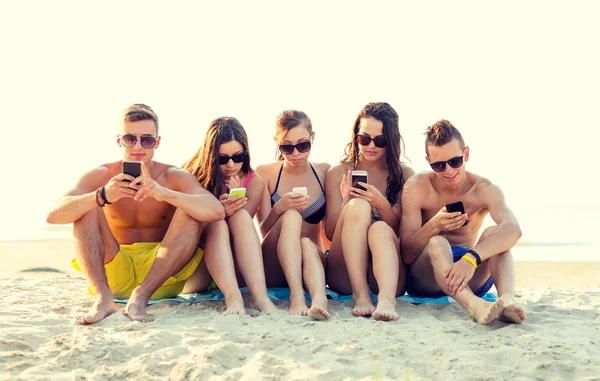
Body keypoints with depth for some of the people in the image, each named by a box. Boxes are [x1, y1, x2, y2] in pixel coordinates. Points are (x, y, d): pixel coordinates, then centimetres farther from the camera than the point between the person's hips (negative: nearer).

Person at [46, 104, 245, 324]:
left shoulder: (174, 177, -8)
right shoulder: (101, 176, -5)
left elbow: (216, 211, -27)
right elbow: (53, 215, -21)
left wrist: (164, 193, -41)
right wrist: (103, 196, -39)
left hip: (162, 275, -1)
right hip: (113, 275, 1)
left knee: (190, 211, -22)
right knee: (86, 208, -17)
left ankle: (141, 296, -29)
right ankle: (103, 297, -29)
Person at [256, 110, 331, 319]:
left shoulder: (324, 172, 4)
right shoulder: (265, 173, 0)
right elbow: (264, 231, -8)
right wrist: (279, 209, -27)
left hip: (314, 258, 1)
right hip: (272, 267, -1)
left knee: (307, 244, -34)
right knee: (291, 217, -29)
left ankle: (319, 300, -61)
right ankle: (297, 296, -47)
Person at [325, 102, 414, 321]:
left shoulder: (404, 175, 8)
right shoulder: (339, 173, 8)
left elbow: (403, 233, 3)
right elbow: (330, 233, 3)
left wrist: (382, 205, -17)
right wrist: (346, 204, -17)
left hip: (386, 273, 0)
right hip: (343, 276, 0)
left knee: (380, 229, -32)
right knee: (359, 206, -26)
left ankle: (387, 299, -53)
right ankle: (360, 295, -35)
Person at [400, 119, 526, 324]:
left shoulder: (484, 189, -7)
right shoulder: (416, 187, -8)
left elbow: (513, 229, -30)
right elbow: (406, 255, -13)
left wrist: (471, 259, -47)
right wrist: (433, 226, -33)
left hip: (470, 281, 2)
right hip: (424, 280, -2)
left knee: (493, 233, -22)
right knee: (437, 242, -32)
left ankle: (507, 299, -47)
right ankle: (474, 305, -59)